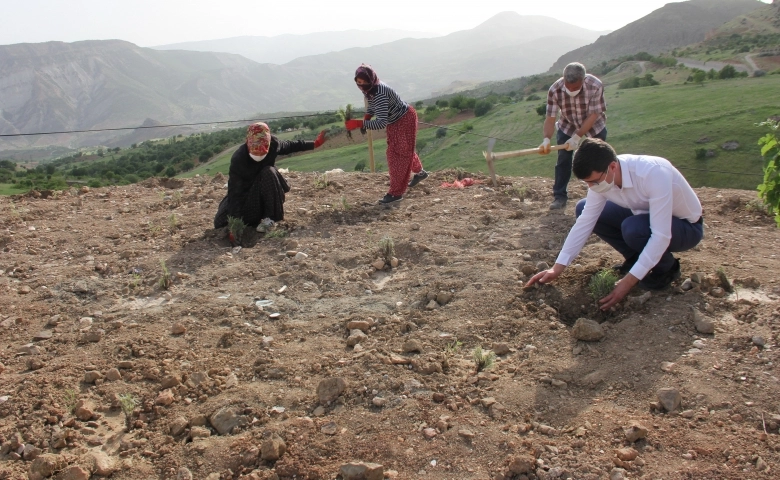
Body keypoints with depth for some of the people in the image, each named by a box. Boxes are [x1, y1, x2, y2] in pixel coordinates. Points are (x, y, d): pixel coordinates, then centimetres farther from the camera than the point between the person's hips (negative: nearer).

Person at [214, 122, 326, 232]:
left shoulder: (273, 144, -23)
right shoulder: (238, 159, -33)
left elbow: (289, 146, 2)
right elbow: (234, 192, -34)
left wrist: (314, 144, 8)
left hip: (264, 189, 1)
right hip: (243, 193, -1)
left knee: (269, 172, -33)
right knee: (220, 223, -17)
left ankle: (269, 217, -20)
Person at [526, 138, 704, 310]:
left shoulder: (654, 173, -37)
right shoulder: (601, 177, -18)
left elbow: (661, 236, -38)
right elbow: (584, 222, -12)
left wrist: (627, 282, -37)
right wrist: (557, 268, -16)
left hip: (686, 226, -6)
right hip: (646, 216, 6)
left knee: (633, 228, -37)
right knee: (583, 209, -7)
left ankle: (667, 267, -5)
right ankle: (637, 260, 5)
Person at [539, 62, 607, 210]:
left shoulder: (595, 86, -34)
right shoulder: (555, 90, -31)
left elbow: (593, 116, -29)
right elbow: (550, 118, -28)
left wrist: (577, 137, -34)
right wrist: (547, 139, -45)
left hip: (595, 126, -1)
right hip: (567, 126, 1)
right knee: (563, 160, -7)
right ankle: (560, 196, 1)